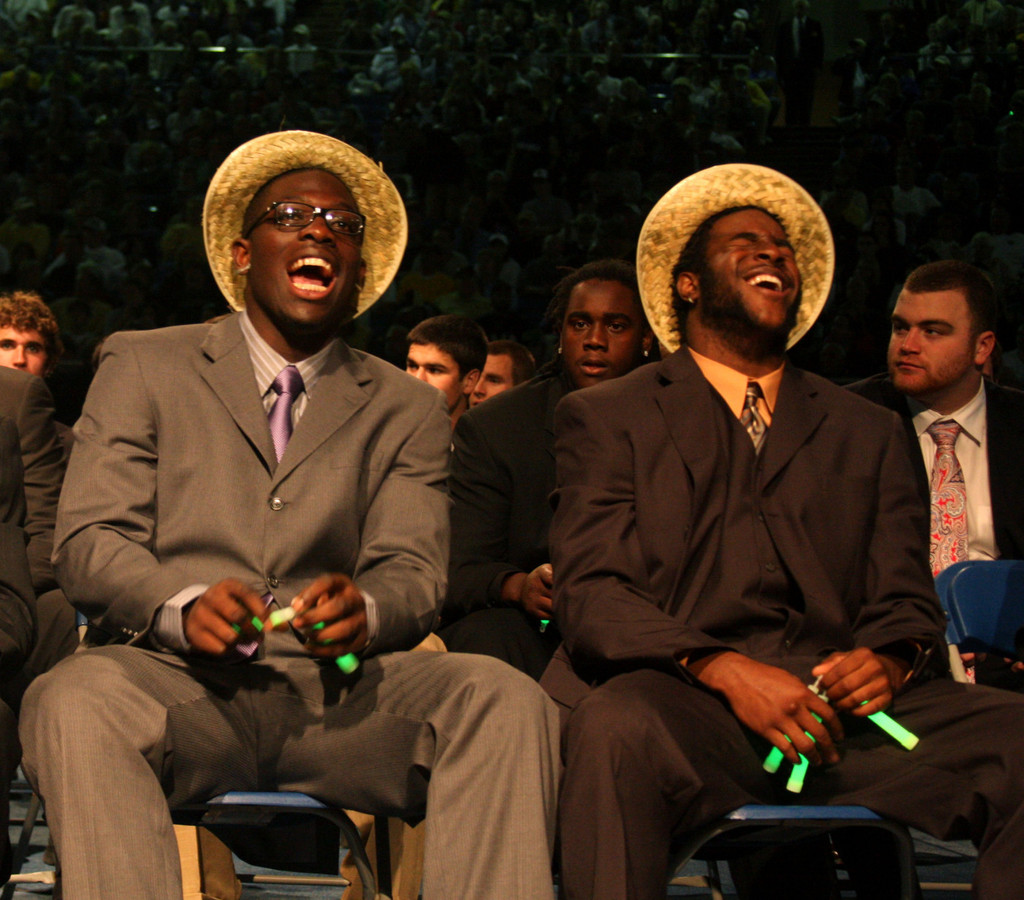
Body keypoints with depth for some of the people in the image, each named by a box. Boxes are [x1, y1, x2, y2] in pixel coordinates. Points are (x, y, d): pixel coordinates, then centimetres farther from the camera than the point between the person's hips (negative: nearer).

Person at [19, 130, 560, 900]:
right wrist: (183, 607, -18)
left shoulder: (407, 411, 21)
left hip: (338, 691, 2)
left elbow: (415, 573, 9)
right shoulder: (143, 366, 17)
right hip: (181, 683, -1)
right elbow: (90, 540, 6)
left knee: (508, 702, -28)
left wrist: (360, 608, -18)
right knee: (72, 704, -36)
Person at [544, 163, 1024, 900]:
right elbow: (590, 593, 3)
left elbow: (905, 599, 18)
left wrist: (891, 659, -8)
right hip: (684, 700, -3)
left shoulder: (869, 432, 26)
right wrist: (722, 668, -16)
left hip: (840, 709, 3)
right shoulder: (604, 418, 16)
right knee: (619, 729, -39)